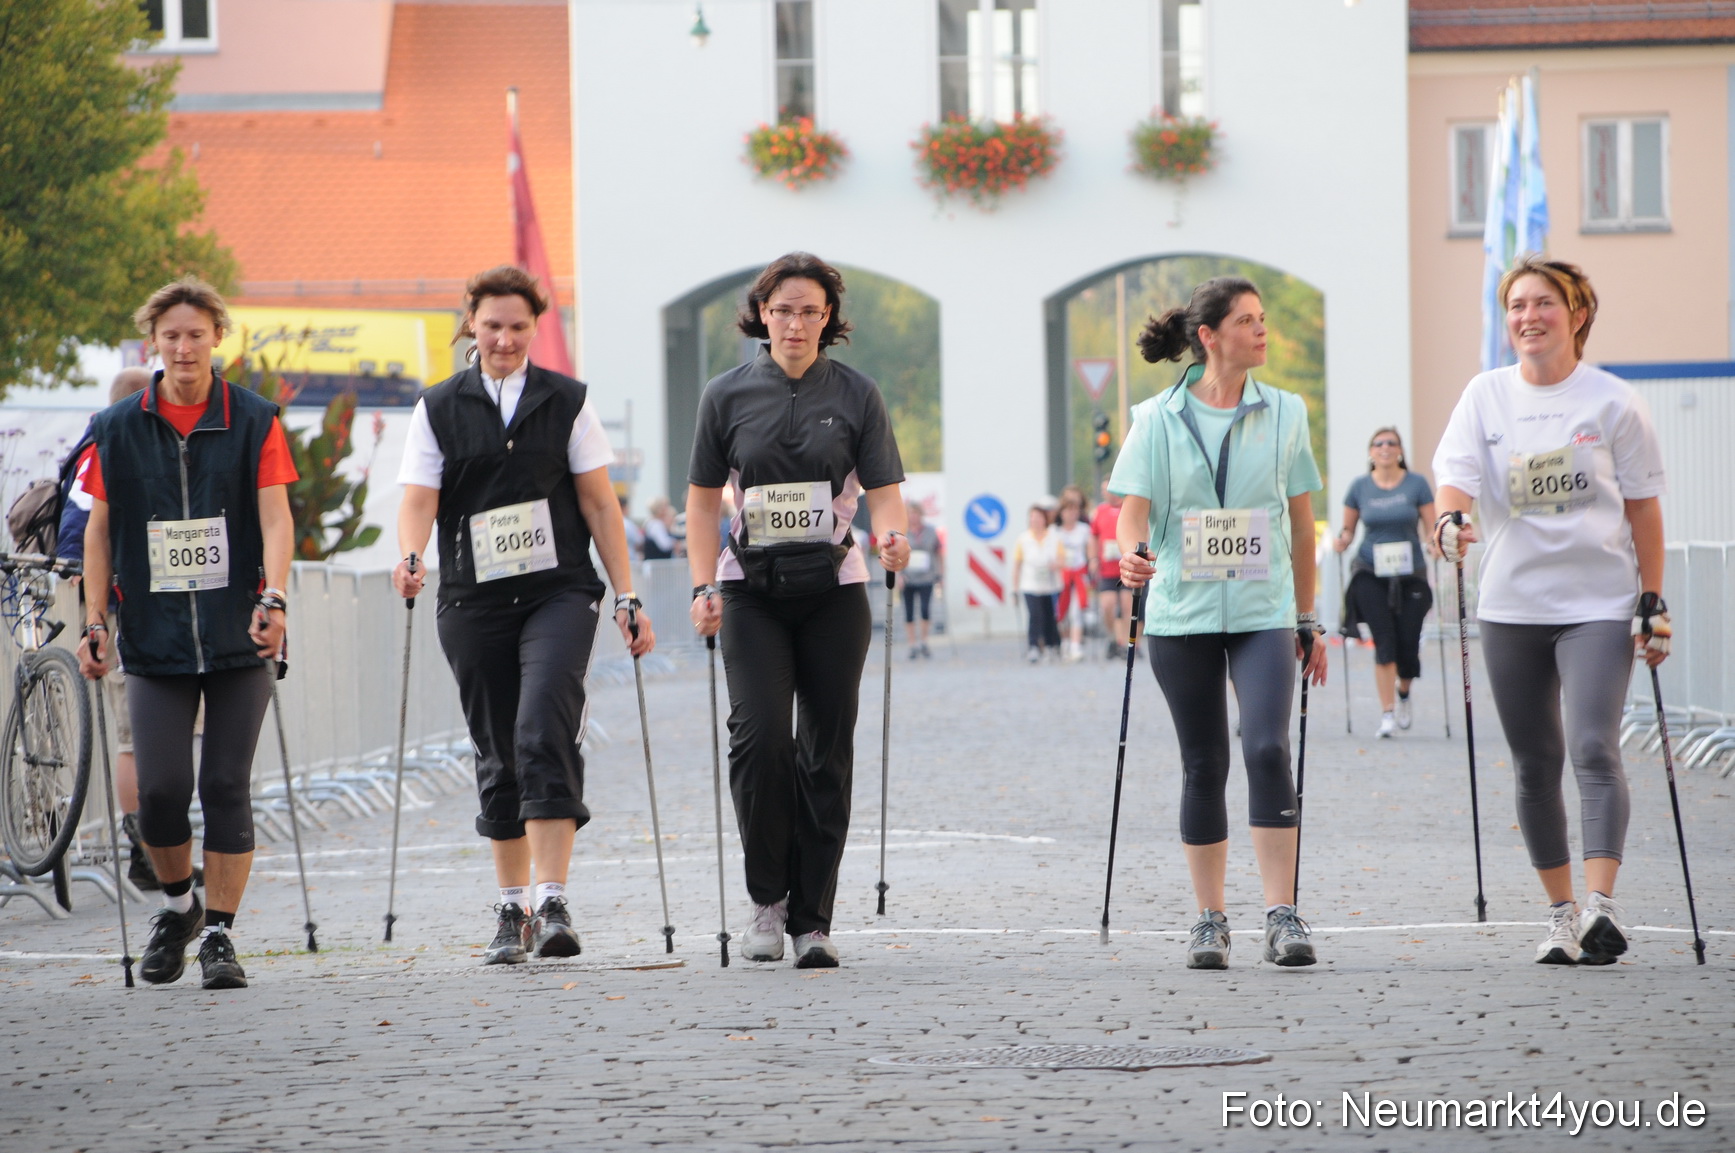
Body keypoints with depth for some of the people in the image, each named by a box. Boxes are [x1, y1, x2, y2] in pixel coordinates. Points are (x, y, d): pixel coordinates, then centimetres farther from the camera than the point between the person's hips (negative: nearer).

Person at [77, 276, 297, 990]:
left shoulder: (254, 421, 1)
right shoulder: (117, 429, 5)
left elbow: (275, 517, -6)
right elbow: (99, 529, 9)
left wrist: (272, 598, -21)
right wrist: (95, 624, 3)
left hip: (238, 637, -1)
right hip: (155, 638, 1)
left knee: (226, 788, -2)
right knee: (161, 788, -6)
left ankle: (219, 935, 6)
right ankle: (178, 905, 20)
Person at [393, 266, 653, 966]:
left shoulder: (566, 401, 7)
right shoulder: (438, 409, 8)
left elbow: (599, 502, 7)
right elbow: (419, 500, 0)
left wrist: (626, 598, 3)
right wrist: (410, 558, -22)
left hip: (558, 593, -2)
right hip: (474, 601, 2)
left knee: (545, 734, -20)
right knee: (498, 757, 7)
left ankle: (551, 902, -24)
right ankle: (511, 910, 18)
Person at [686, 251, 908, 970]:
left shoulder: (855, 395, 3)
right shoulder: (728, 395, 4)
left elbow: (884, 492, 0)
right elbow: (703, 500, 9)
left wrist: (892, 536, -22)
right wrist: (703, 588, -2)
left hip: (833, 592, 1)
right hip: (752, 590, 0)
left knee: (826, 751, 1)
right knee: (760, 734, -17)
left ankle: (812, 919, 8)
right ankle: (767, 897, -1)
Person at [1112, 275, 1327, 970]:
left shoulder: (1284, 413, 7)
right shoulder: (1159, 419, 2)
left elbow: (1300, 521, 13)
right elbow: (1134, 508, -1)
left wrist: (1309, 621, 13)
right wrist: (1130, 555, -24)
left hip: (1263, 610, 0)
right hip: (1182, 611, 0)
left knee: (1268, 749, -16)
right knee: (1204, 764, 4)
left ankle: (1281, 914, -14)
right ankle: (1209, 920, 12)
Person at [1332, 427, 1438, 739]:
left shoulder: (1416, 484, 1)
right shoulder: (1359, 487, 4)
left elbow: (1432, 527, 2)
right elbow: (1349, 528, 11)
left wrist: (1433, 542, -18)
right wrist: (1342, 539, -10)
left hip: (1409, 573, 0)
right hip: (1370, 573, 0)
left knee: (1407, 645, -2)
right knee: (1384, 640, -12)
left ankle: (1403, 691, 31)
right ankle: (1387, 713, -7)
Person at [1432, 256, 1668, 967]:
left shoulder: (1613, 402, 0)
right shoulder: (1486, 396, 6)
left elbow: (1642, 507, 4)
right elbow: (1457, 472, -5)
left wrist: (1652, 601, 2)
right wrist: (1450, 519, -28)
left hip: (1598, 604, -3)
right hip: (1512, 607, 3)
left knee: (1594, 749, -18)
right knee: (1535, 765, 6)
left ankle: (1602, 904, -24)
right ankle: (1562, 914, 15)